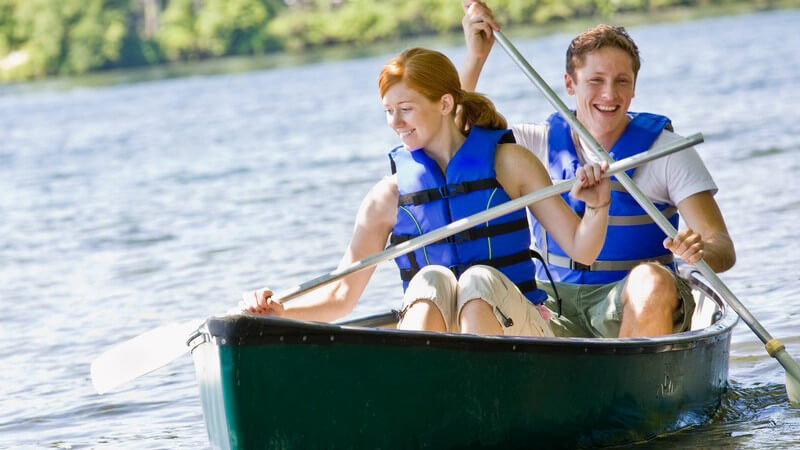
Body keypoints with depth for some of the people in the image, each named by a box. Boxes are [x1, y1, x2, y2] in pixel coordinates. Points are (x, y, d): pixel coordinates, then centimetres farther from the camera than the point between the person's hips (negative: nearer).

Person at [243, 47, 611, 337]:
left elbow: (581, 251, 1)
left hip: (514, 330, -1)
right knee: (431, 279, -28)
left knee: (480, 280, -29)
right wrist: (281, 312, -12)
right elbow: (343, 294, 6)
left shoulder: (509, 162, 3)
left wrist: (597, 207, -20)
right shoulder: (390, 196, 7)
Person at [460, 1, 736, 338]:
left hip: (635, 304, -1)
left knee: (652, 280, -37)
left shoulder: (664, 150, -1)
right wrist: (475, 57, -8)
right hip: (555, 304, 1)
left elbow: (724, 249, -9)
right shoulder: (542, 144, 8)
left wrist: (700, 252, -33)